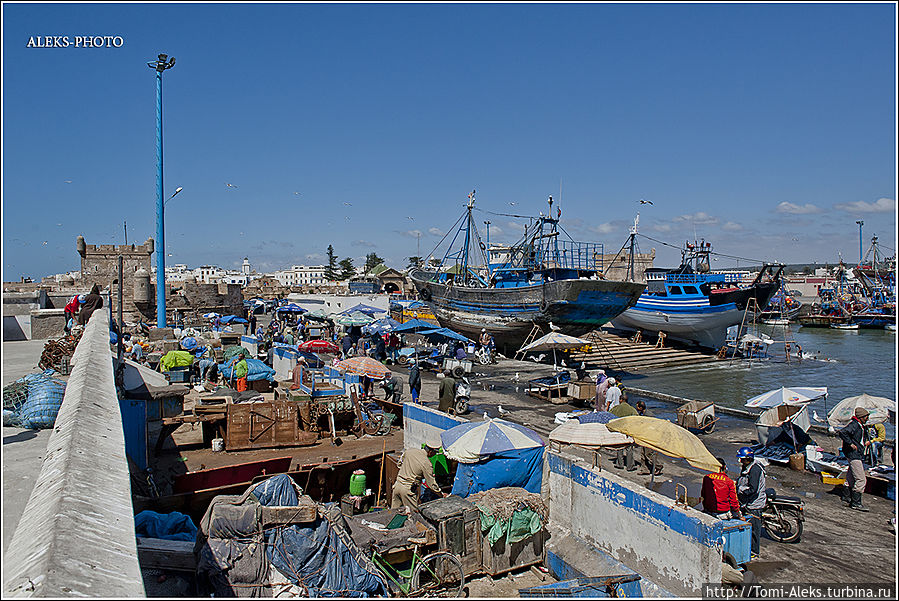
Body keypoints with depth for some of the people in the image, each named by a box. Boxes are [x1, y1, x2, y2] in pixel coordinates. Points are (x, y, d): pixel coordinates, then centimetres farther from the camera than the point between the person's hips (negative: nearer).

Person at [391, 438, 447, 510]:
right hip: (408, 490, -6)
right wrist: (442, 494, 5)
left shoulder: (409, 451, 1)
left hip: (397, 485, 6)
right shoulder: (426, 464, -16)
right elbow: (431, 484, -10)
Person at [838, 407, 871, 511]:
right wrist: (851, 444, -27)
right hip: (853, 454, -10)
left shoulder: (860, 426, 16)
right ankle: (856, 503, -7)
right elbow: (842, 432, -31)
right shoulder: (854, 424, -16)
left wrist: (867, 442, 13)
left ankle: (846, 497, 33)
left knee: (851, 477, 20)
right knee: (861, 480, -11)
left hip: (858, 455, 10)